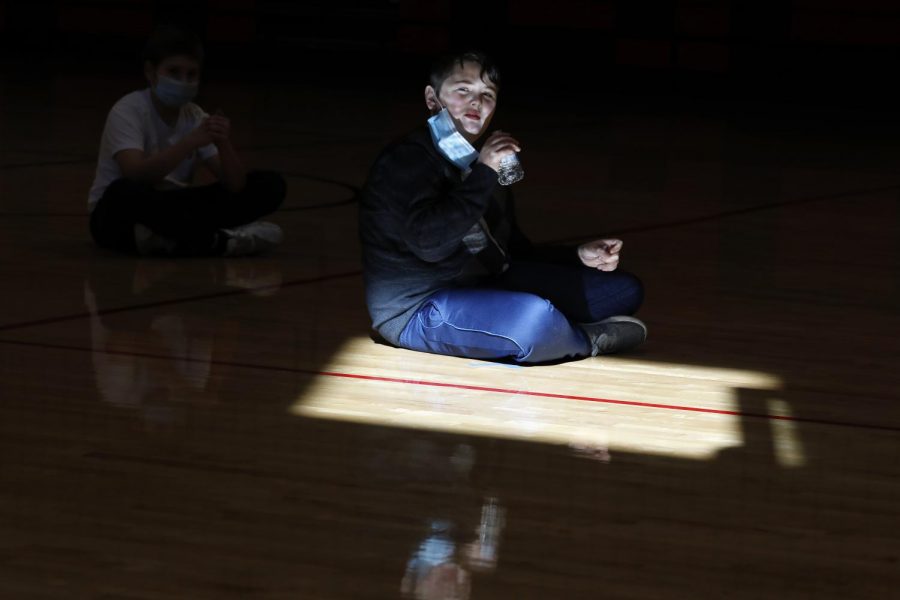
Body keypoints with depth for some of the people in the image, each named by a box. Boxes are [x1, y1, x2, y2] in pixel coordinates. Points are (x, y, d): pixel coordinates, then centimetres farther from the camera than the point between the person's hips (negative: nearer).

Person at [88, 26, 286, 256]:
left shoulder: (195, 117, 2)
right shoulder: (127, 111, -14)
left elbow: (235, 186, -9)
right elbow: (136, 175, -32)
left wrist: (224, 145, -28)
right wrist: (190, 142, -40)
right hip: (120, 218, -5)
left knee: (270, 185, -7)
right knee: (124, 192, -42)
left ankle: (168, 238, -22)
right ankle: (218, 240, -29)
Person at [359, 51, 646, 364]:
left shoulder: (478, 165, 17)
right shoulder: (405, 161, -11)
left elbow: (514, 251, 23)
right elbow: (430, 243, -28)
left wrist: (579, 256, 9)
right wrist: (483, 174, -24)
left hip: (488, 288, 9)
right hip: (419, 309, -9)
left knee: (623, 290, 9)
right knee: (535, 317, -37)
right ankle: (586, 339, -3)